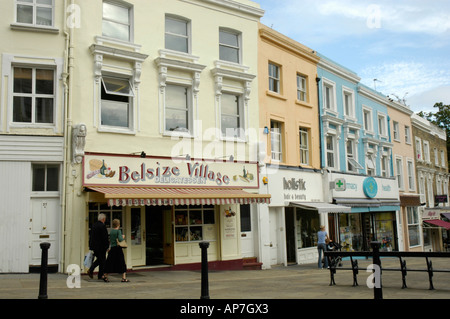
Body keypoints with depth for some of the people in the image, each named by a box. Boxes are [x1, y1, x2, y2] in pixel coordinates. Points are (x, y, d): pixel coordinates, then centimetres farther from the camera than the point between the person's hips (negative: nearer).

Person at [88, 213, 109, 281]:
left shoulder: (94, 225, 7)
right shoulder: (103, 226, -17)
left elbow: (91, 236, 13)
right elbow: (105, 238, -18)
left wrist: (90, 245, 18)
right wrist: (107, 246, -9)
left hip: (94, 246, 8)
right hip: (101, 247, -8)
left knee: (98, 259, 21)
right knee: (102, 260, 5)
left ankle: (91, 270, 5)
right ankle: (100, 275, 11)